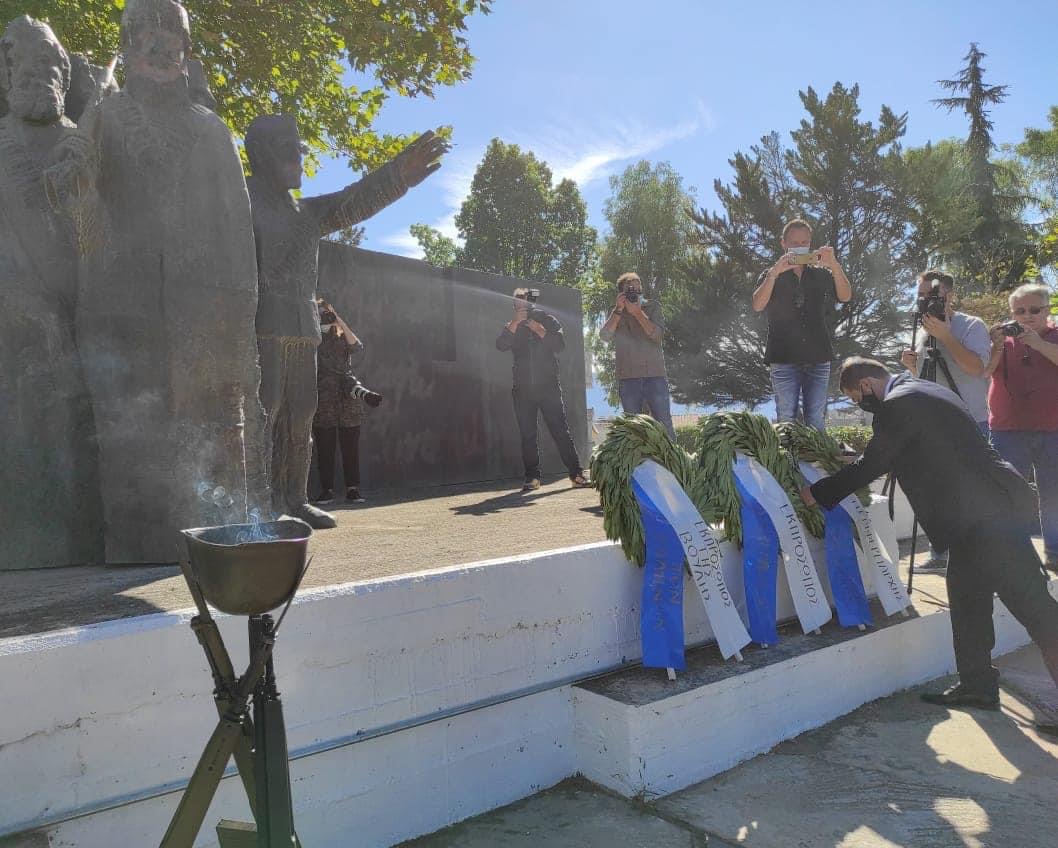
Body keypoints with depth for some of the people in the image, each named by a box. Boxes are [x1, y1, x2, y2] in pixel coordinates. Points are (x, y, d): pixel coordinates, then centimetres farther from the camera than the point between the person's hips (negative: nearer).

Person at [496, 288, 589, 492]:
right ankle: (532, 478, 7)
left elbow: (560, 345, -3)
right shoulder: (512, 326, 14)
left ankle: (576, 474, -3)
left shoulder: (548, 320, 10)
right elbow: (501, 345, -5)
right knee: (527, 435, 2)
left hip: (549, 386, -2)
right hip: (523, 389, 2)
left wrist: (539, 330, -12)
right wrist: (515, 323, -13)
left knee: (560, 430, -6)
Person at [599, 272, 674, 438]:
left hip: (655, 375, -1)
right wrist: (618, 309, -9)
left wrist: (637, 312, -12)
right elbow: (605, 336, -4)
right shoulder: (616, 314, 13)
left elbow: (657, 334, -5)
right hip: (628, 378, 1)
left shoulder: (653, 307, 10)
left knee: (664, 424, -4)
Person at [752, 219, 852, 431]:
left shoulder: (821, 274, 15)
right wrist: (775, 272, -19)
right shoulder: (771, 276, 11)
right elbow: (758, 306, -7)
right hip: (784, 358, -2)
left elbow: (845, 296, -1)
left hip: (818, 357, 2)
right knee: (786, 418, -4)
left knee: (816, 419, 1)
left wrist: (833, 264, -15)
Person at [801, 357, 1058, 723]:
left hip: (990, 513, -11)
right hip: (986, 509, 11)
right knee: (966, 596, 15)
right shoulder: (921, 391, 17)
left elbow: (869, 465, -12)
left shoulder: (898, 404, -15)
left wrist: (818, 493, -2)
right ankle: (977, 685, 25)